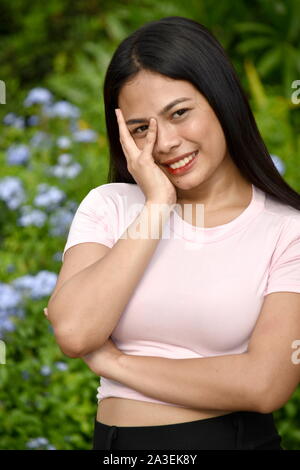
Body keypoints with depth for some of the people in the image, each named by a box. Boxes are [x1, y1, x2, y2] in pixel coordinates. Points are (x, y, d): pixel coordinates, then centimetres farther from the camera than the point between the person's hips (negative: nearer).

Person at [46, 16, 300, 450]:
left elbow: (264, 385, -19)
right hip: (117, 440, 2)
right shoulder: (108, 206, -1)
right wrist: (157, 203, -15)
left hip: (238, 437, -2)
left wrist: (111, 361, -13)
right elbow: (73, 333, -17)